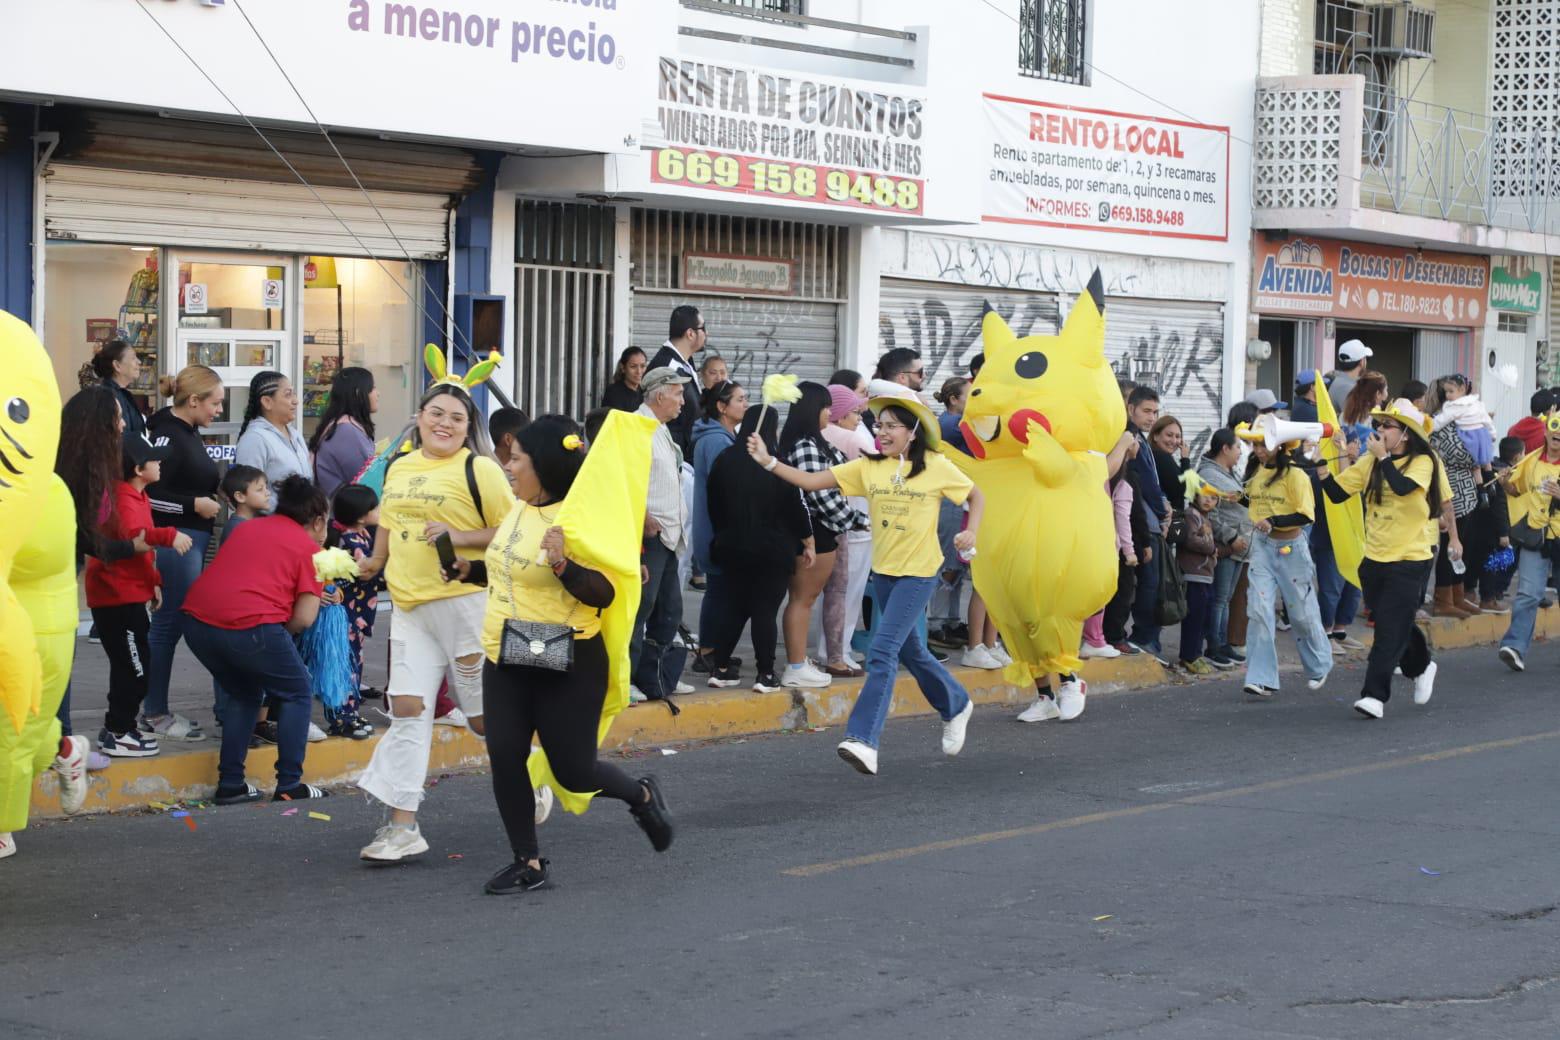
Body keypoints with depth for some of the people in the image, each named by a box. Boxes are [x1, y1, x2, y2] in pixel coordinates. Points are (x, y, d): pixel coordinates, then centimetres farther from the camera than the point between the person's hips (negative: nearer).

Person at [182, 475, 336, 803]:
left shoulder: (248, 528, 25)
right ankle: (289, 785, 10)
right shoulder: (309, 548, 9)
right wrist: (273, 636, 19)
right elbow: (304, 618, 1)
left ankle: (230, 785, 22)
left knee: (244, 694, 27)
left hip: (197, 619, 6)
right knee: (297, 692, 16)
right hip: (251, 624, -6)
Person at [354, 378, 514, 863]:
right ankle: (403, 826, -2)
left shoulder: (478, 470, -7)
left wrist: (460, 537, -18)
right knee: (407, 707, -2)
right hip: (411, 606, 6)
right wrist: (376, 562, 29)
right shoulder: (399, 468, 13)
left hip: (465, 601, -6)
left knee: (484, 715, 2)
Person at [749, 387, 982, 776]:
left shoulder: (936, 467, -8)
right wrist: (768, 461, -19)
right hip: (883, 569, 5)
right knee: (910, 652, 19)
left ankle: (864, 739, -21)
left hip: (919, 572, -5)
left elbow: (976, 496, 6)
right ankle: (955, 706, 44)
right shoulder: (868, 467, -1)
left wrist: (970, 532, -11)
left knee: (882, 651, -17)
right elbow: (811, 481, -7)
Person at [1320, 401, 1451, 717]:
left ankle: (1375, 695, -8)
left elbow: (1403, 487, -28)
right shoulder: (1370, 462, 6)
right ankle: (1420, 667, 42)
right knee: (1396, 626, 17)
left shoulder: (1422, 462, -8)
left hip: (1410, 559, -6)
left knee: (1390, 630, -8)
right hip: (1375, 558, 6)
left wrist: (1383, 457, -17)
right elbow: (1336, 492, 2)